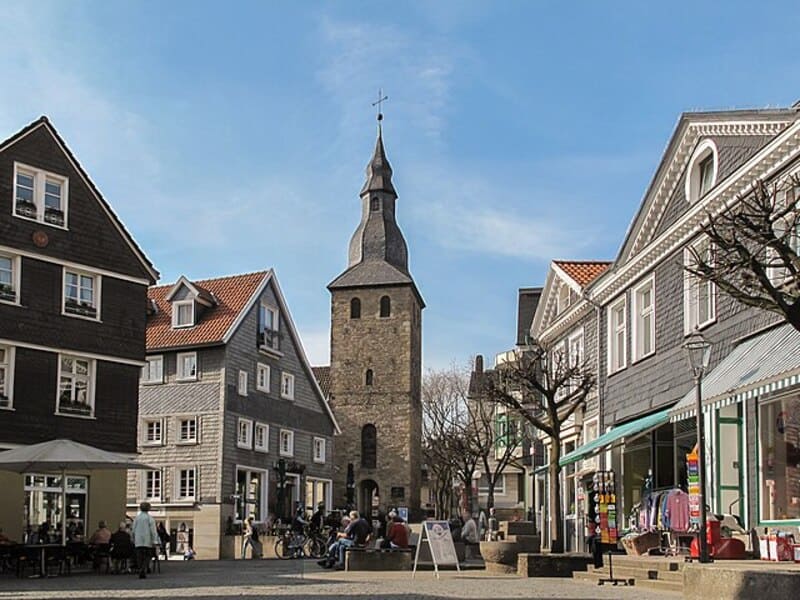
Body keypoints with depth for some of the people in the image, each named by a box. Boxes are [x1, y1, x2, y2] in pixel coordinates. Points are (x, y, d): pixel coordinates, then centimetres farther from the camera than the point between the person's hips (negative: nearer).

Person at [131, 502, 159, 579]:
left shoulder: (137, 518, 5)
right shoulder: (150, 518, -4)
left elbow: (134, 530, 9)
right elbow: (153, 531, -8)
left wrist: (134, 540, 20)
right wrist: (155, 541, -7)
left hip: (138, 541, 2)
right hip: (147, 541, -2)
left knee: (139, 557, 6)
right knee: (147, 557, 3)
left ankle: (141, 572, 3)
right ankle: (143, 570, -16)